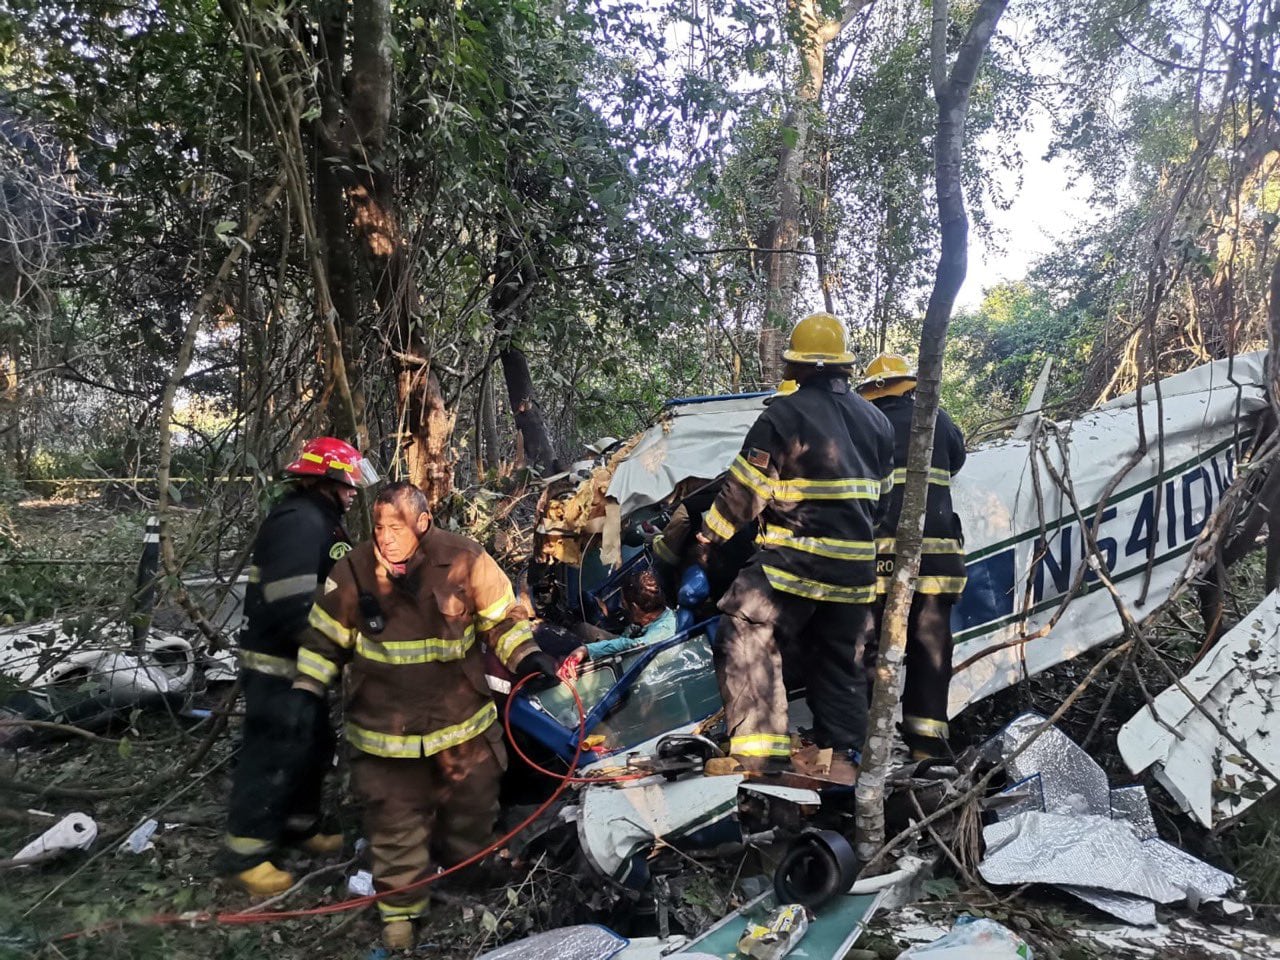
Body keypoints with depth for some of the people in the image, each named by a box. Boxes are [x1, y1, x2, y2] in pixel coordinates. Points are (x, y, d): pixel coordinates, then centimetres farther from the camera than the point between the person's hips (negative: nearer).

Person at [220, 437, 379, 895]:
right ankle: (244, 852, 12)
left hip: (301, 665, 11)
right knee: (274, 754, -2)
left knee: (315, 746, 20)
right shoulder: (299, 522, -21)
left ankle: (299, 824, 37)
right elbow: (293, 609, -29)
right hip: (279, 668, -11)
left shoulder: (319, 522, 15)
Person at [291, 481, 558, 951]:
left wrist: (525, 655, -15)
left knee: (472, 804, 17)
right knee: (395, 822, 8)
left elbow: (502, 617, -1)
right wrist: (306, 689, -4)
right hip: (385, 726, 0)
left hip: (461, 716, 1)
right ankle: (400, 909, 33)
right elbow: (325, 639, 3)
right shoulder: (352, 572, -11)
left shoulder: (465, 560, -14)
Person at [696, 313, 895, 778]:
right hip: (856, 565, 7)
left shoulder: (784, 414, -10)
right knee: (842, 658, 15)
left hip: (794, 558, -7)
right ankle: (843, 756, 18)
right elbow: (883, 492, 19)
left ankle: (758, 744, -9)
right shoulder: (876, 420, 12)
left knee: (745, 635, -2)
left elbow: (745, 487, -10)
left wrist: (708, 535, 3)